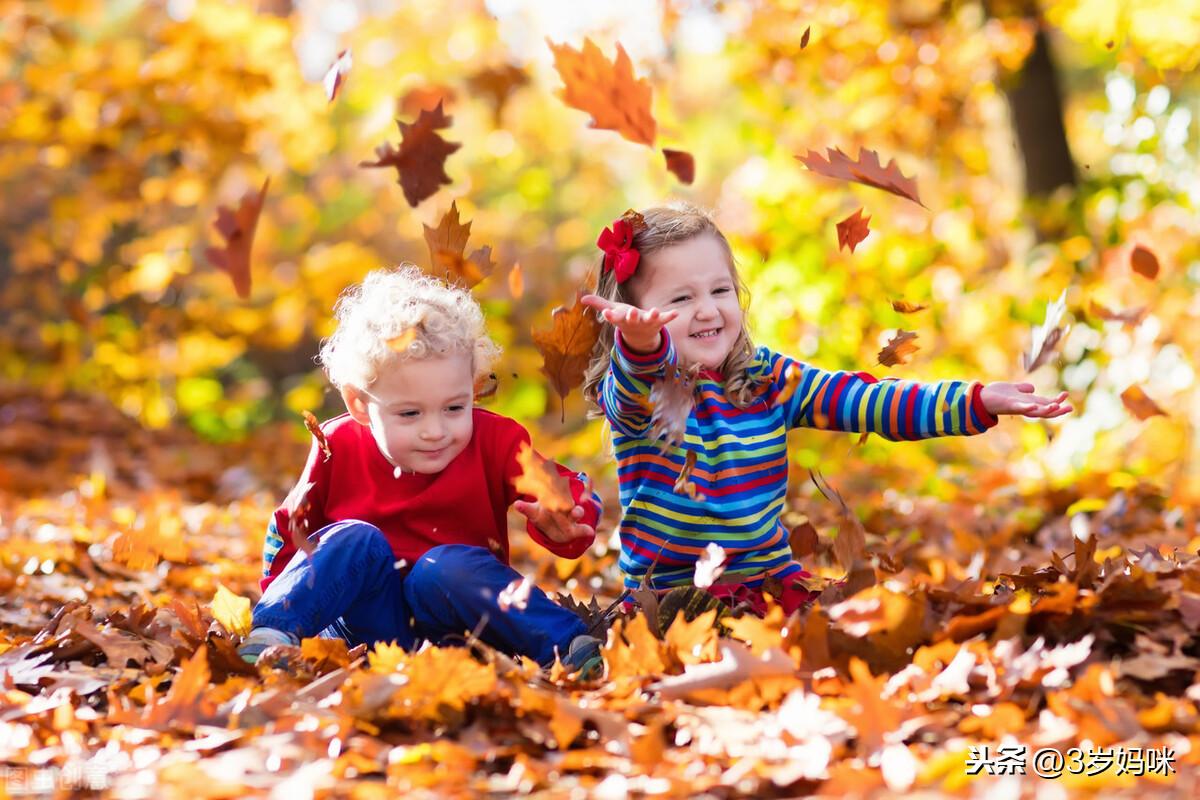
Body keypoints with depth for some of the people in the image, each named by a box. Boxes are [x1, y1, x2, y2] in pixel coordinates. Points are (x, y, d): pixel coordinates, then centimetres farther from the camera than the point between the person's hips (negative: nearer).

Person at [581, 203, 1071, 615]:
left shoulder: (770, 378, 7)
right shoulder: (633, 396, -8)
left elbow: (868, 402, 2)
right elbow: (638, 381, -33)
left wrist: (978, 402, -10)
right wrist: (641, 343, -59)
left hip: (772, 580, 5)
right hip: (671, 593, -4)